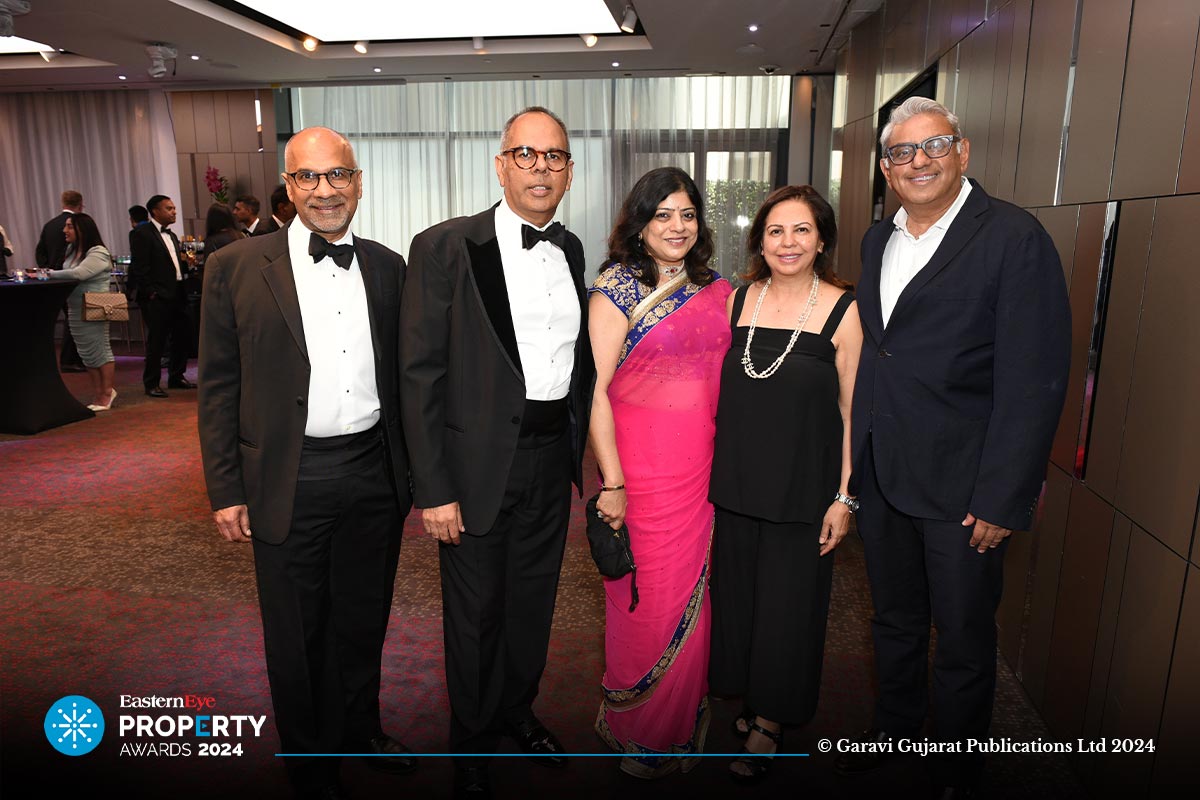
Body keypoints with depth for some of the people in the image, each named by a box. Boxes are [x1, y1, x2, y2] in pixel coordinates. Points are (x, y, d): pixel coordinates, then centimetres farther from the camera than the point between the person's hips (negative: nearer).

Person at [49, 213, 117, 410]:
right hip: (75, 309, 8)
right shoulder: (71, 250, 13)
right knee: (87, 353, 11)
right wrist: (49, 274, -3)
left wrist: (49, 274, -17)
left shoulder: (98, 253, -15)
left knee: (99, 351, 0)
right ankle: (98, 393, 18)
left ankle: (107, 392, 10)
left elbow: (79, 273, -24)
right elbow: (69, 274, 14)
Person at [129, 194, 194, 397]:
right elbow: (139, 268, -12)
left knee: (183, 337, 11)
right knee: (156, 341, -1)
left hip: (177, 295, 8)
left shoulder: (172, 236, 19)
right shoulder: (141, 234, -6)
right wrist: (151, 293, -16)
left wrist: (186, 263, 4)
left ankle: (176, 377, 25)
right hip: (157, 298, -8)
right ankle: (151, 383, 9)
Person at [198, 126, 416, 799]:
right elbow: (220, 388, -2)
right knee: (297, 636, 13)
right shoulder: (236, 269, -4)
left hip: (375, 474, 3)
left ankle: (360, 731, 45)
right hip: (289, 481, -3)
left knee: (364, 621, 20)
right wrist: (226, 490, -5)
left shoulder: (388, 267, 4)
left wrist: (416, 468, 8)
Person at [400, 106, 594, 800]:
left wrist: (580, 445, 9)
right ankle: (471, 740, 37)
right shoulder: (446, 248, -11)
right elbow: (420, 374, -13)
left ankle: (517, 709, 46)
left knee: (534, 601, 21)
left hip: (552, 457, 5)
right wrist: (434, 488, -15)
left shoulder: (570, 249, 6)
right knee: (475, 612, 12)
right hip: (480, 462, -5)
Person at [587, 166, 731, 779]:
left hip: (703, 469, 5)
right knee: (648, 600, 6)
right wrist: (612, 483, -15)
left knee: (694, 593, 15)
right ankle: (637, 727, 31)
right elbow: (594, 390, -12)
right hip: (642, 471, -5)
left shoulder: (715, 289, 8)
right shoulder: (616, 290, -8)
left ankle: (685, 716, 38)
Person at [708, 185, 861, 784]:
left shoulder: (844, 311, -10)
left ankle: (770, 722, 31)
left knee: (786, 605, 10)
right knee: (737, 594, 16)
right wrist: (711, 469, 10)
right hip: (736, 482, 4)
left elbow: (852, 410, -8)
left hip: (802, 488, -4)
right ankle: (747, 697, 39)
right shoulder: (738, 299, 2)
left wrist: (844, 497, -9)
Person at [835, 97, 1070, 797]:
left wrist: (1002, 499, -18)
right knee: (895, 621, 22)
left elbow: (1034, 383, -16)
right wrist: (855, 460, 8)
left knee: (964, 641, 12)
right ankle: (894, 725, 45)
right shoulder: (879, 240, 9)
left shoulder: (1015, 239, -12)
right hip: (882, 476, 6)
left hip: (962, 488, -5)